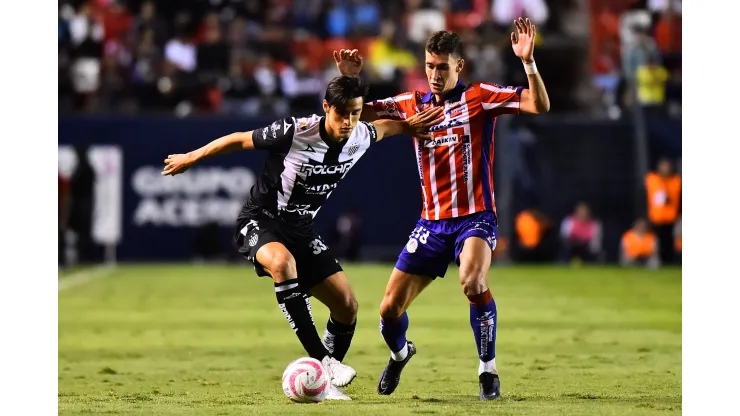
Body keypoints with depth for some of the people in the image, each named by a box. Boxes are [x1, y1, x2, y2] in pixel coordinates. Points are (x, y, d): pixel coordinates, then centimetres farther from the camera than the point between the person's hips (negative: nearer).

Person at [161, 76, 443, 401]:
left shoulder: (361, 137, -9)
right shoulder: (294, 132, -26)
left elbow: (379, 128, 19)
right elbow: (239, 140, -12)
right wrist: (190, 158, -3)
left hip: (301, 228, 6)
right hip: (260, 221, -6)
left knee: (347, 306, -1)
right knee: (283, 262, -40)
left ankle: (326, 383, 20)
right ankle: (322, 361, -40)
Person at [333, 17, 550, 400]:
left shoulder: (479, 97, -5)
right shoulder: (413, 104, 7)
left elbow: (539, 105, -15)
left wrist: (528, 62, -29)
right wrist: (350, 80, -6)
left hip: (475, 218, -4)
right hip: (432, 222, 4)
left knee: (473, 283, -34)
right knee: (390, 309, 3)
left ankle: (488, 371, -16)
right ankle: (399, 353, 39)